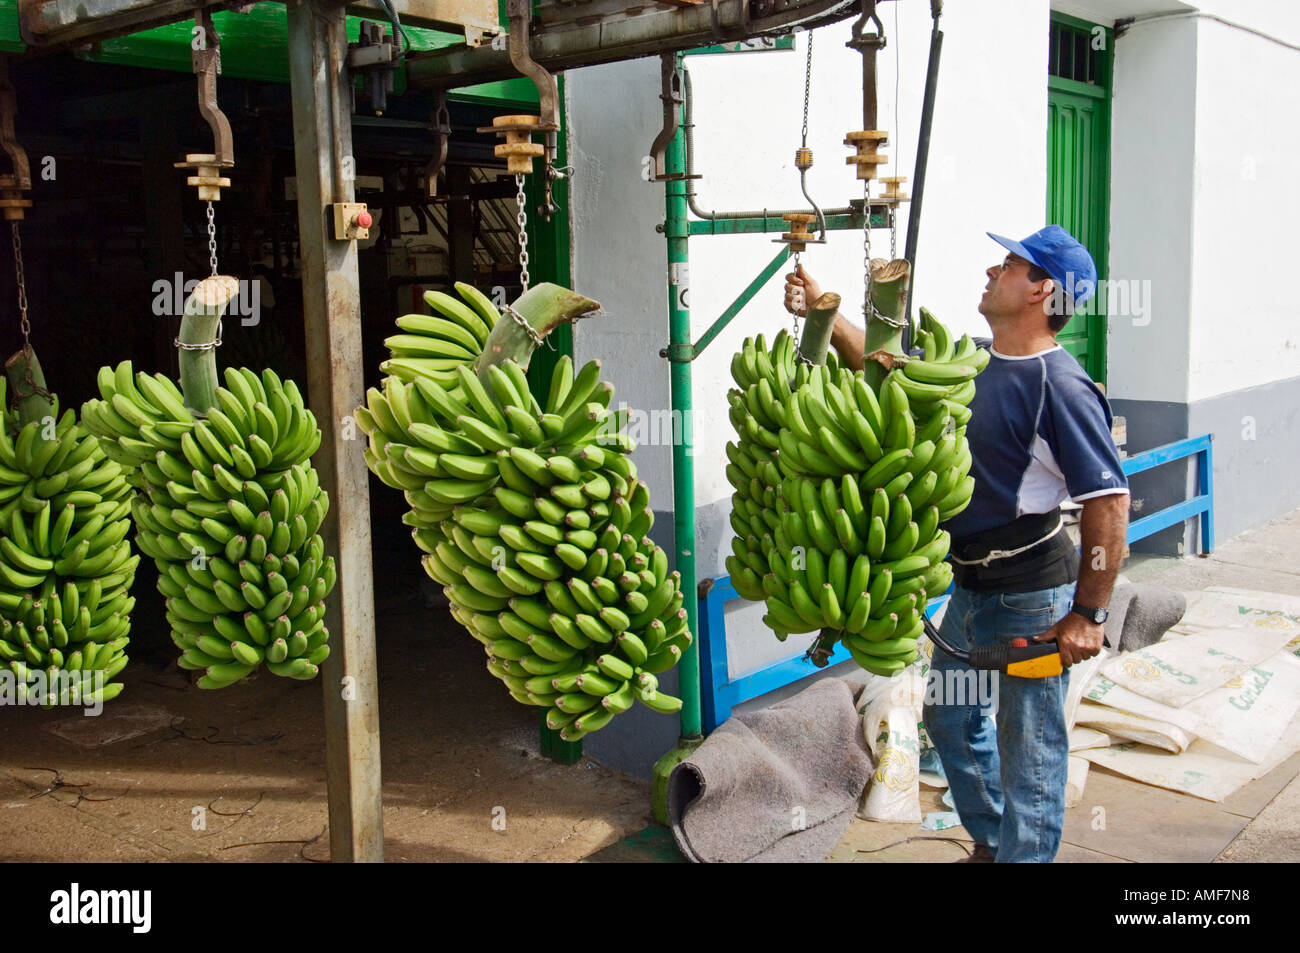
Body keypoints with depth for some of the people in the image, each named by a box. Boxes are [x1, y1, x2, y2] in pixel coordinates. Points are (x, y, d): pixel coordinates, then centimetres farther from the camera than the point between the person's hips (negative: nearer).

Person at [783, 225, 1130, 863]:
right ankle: (991, 842, 41)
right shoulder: (973, 360, 5)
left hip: (1032, 595, -9)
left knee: (1029, 744, 3)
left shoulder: (1060, 386, -21)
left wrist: (1087, 615, -24)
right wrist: (822, 313, 6)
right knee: (951, 716, 22)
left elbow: (1109, 502, -24)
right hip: (971, 587, 9)